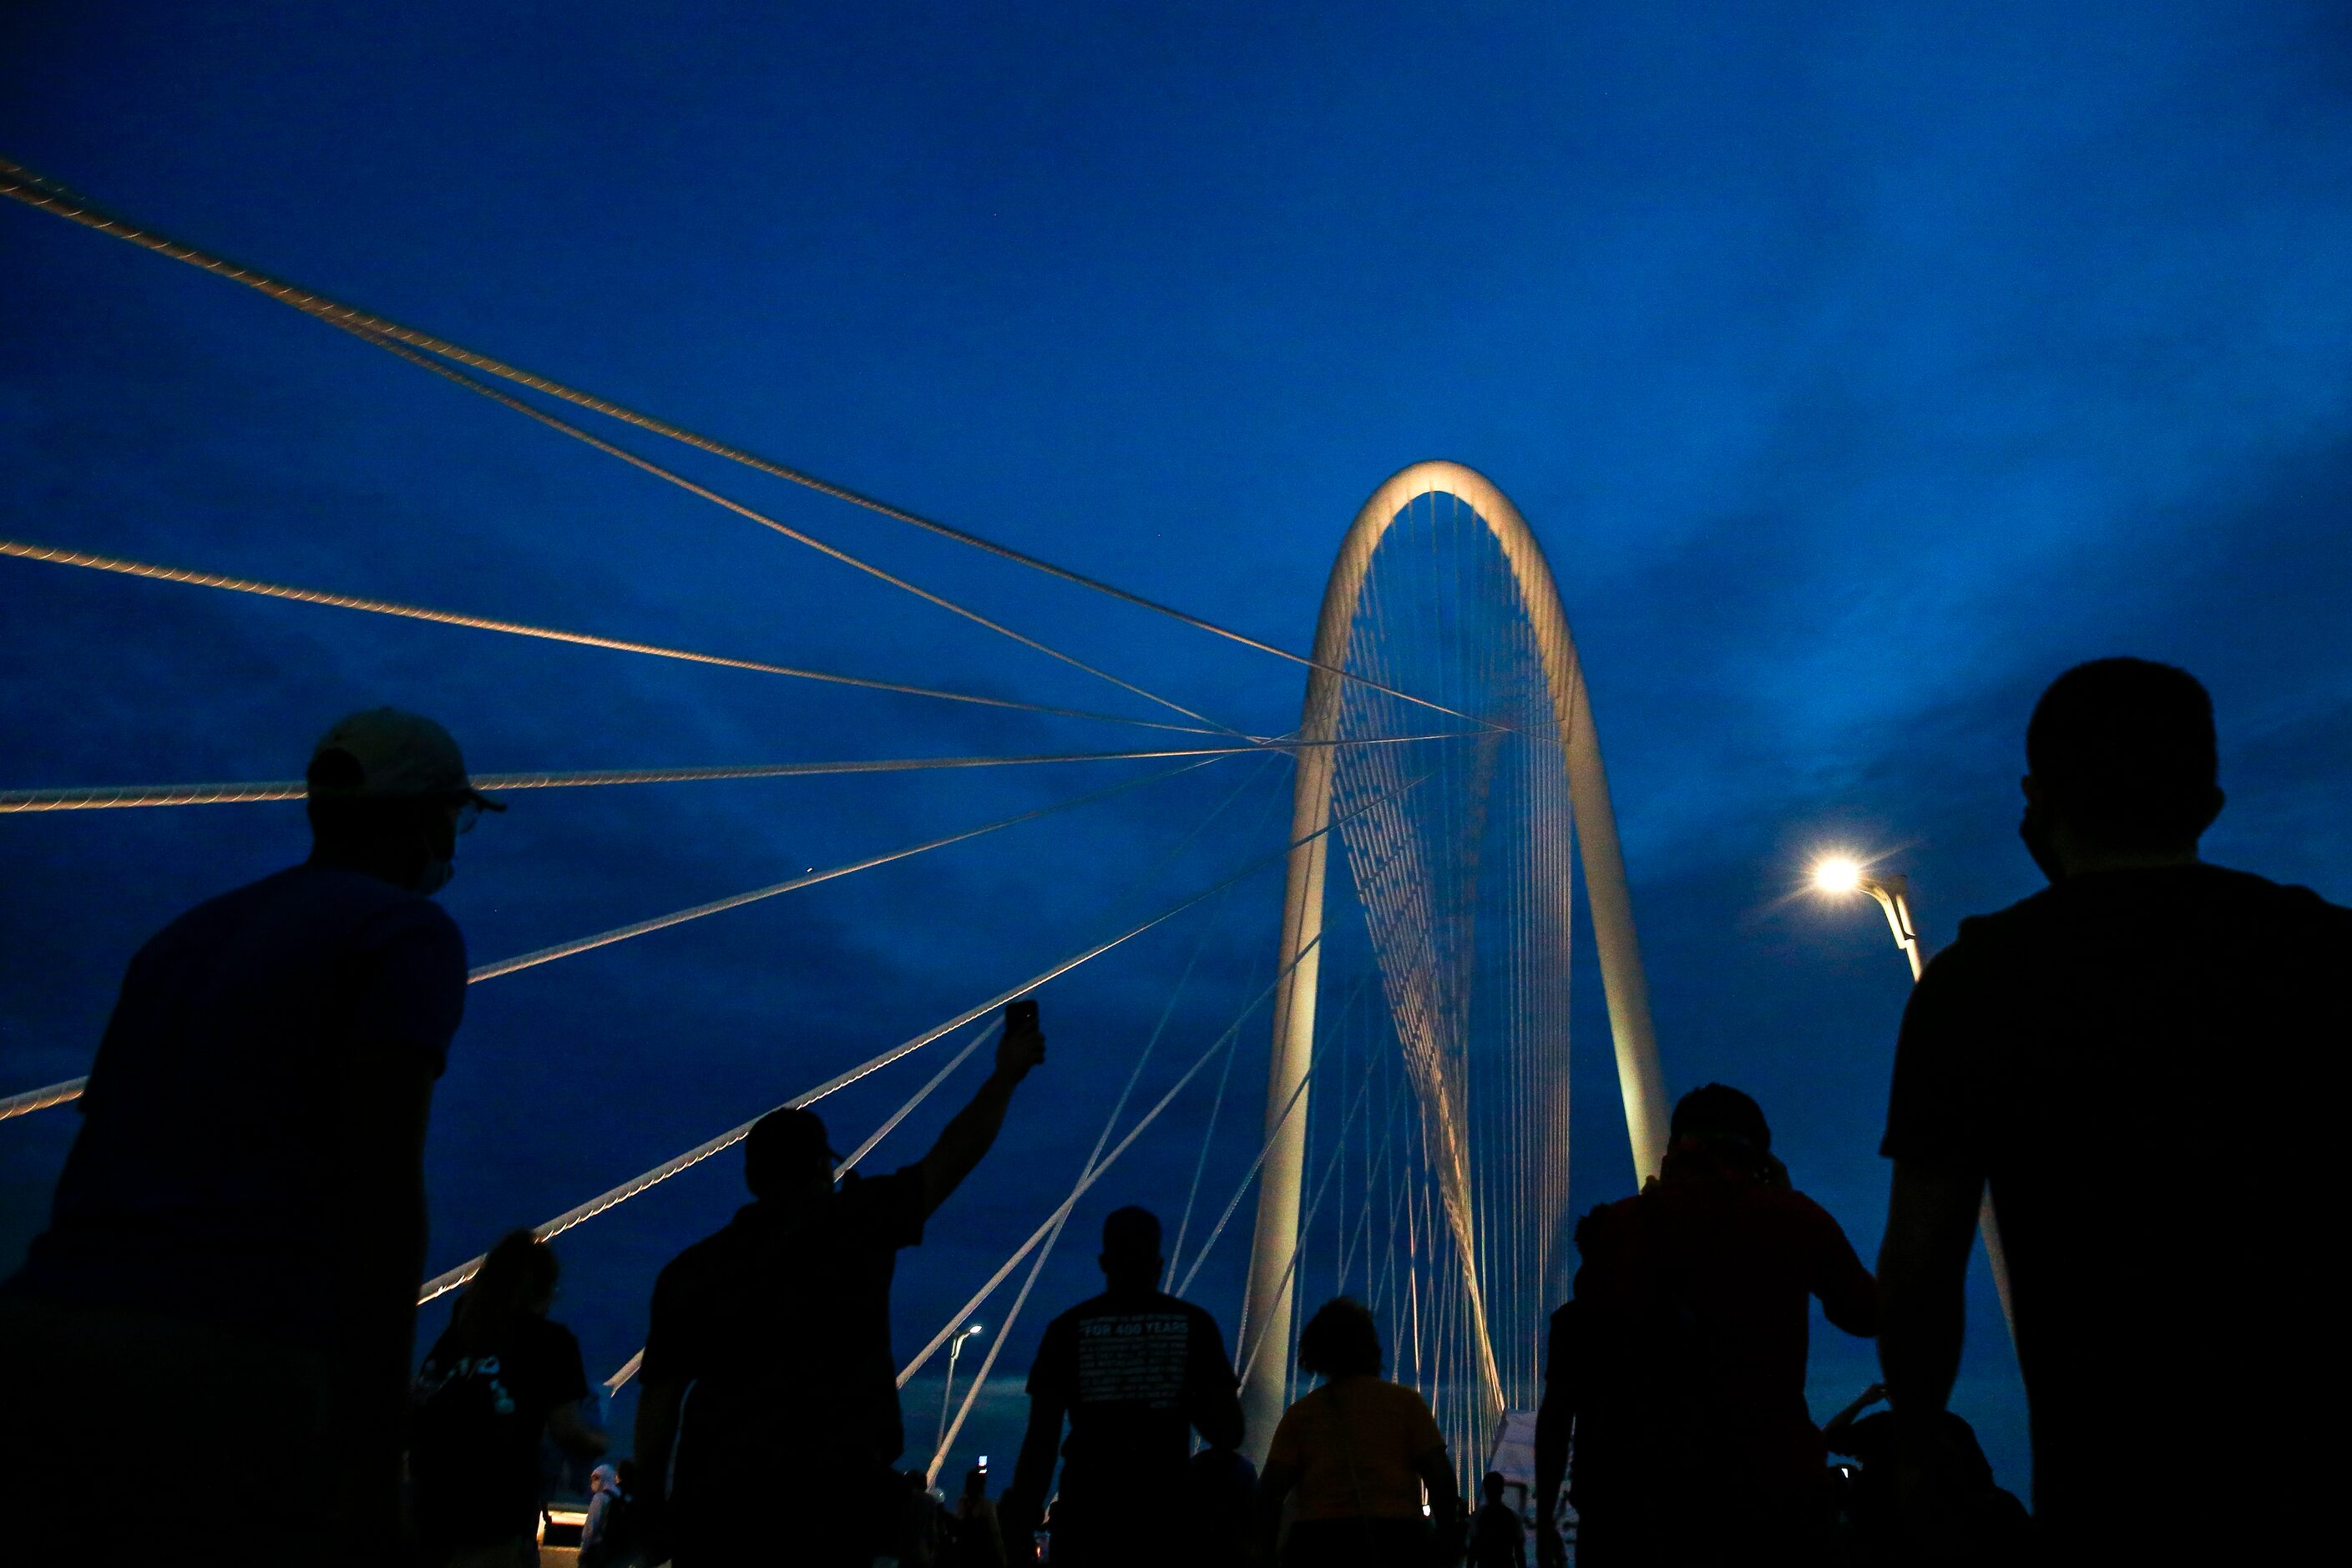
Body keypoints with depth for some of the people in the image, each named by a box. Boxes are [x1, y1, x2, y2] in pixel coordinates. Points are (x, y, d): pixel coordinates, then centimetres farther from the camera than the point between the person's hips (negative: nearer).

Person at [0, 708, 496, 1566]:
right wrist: (372, 1471, -11)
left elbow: (94, 1167, 22)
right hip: (232, 1368, -7)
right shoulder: (409, 932, 1)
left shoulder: (185, 935, 23)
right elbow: (380, 1191, -10)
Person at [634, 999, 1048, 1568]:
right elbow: (949, 1159, 2)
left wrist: (652, 1500, 12)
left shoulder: (690, 1269, 6)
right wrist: (1005, 1076, 10)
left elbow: (660, 1397, 4)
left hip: (715, 1498, 3)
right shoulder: (856, 1224, -2)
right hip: (828, 1492, -2)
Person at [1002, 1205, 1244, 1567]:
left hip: (1087, 1518, 0)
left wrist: (1020, 1537, 2)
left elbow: (1040, 1444, -3)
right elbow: (1228, 1433, 3)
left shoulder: (1069, 1328, 2)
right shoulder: (1193, 1325, 3)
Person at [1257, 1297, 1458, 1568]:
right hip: (1395, 1538, -1)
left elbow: (1270, 1490, 4)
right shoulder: (1405, 1401, 9)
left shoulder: (1300, 1411, 11)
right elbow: (1439, 1473, 1)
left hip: (1315, 1539, 1)